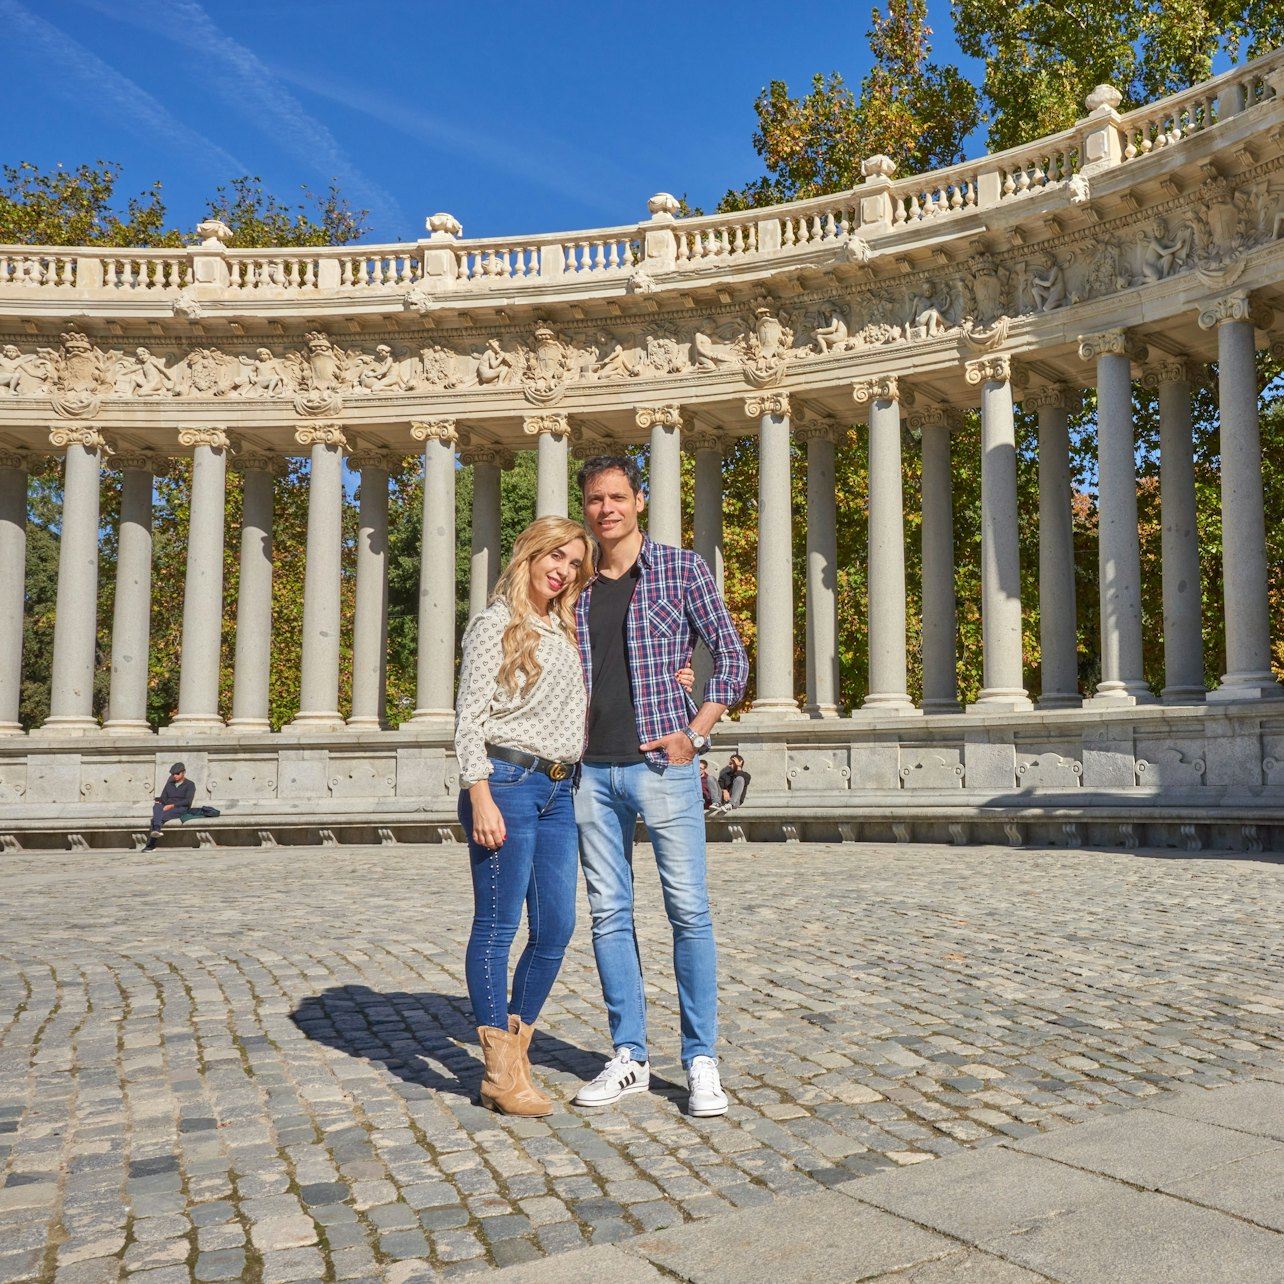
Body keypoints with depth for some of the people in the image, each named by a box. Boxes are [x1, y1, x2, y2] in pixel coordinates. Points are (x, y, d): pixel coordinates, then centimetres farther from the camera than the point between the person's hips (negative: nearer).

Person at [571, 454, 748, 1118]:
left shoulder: (681, 569, 3)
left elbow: (731, 657, 2)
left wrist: (693, 733, -7)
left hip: (661, 764, -4)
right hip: (592, 771, 4)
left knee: (689, 912, -2)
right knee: (608, 914, 7)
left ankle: (701, 1061, 9)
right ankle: (628, 1056, 18)